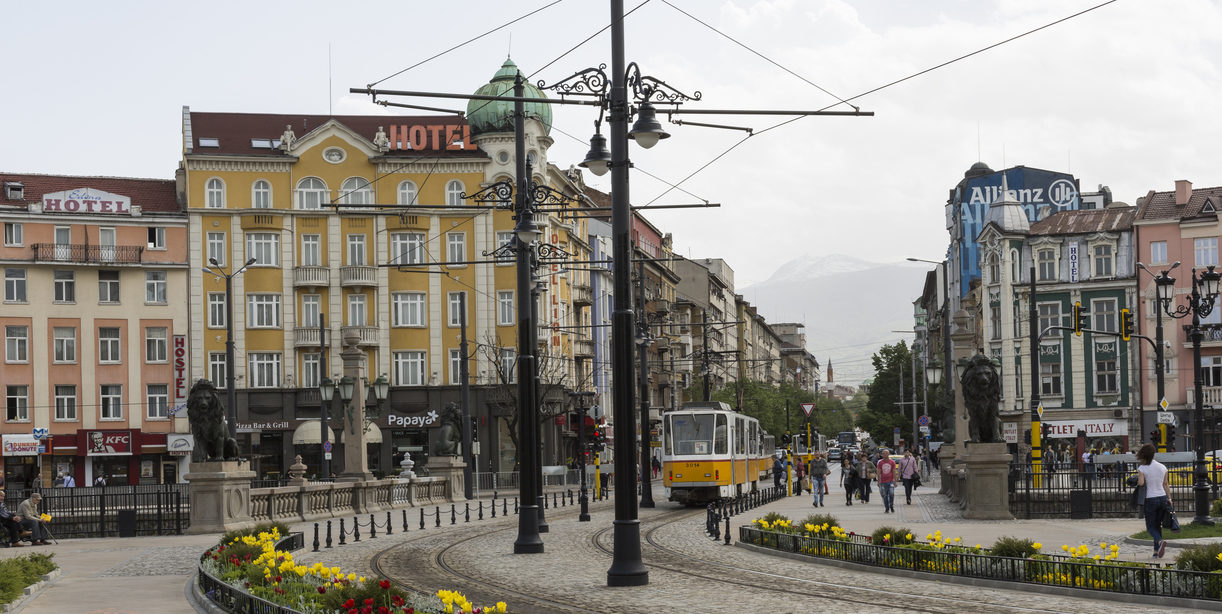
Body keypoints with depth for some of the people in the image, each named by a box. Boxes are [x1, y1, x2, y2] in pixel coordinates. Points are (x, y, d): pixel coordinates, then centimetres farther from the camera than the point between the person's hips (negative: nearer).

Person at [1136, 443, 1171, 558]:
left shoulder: (1142, 468, -11)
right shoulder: (1162, 467, 4)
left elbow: (1140, 483, -21)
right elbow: (1166, 484, 9)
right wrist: (1169, 498, 16)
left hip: (1151, 499, -4)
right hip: (1162, 498, 4)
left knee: (1150, 526, 5)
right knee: (1158, 525, 16)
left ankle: (1160, 541, -25)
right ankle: (1156, 551, 12)